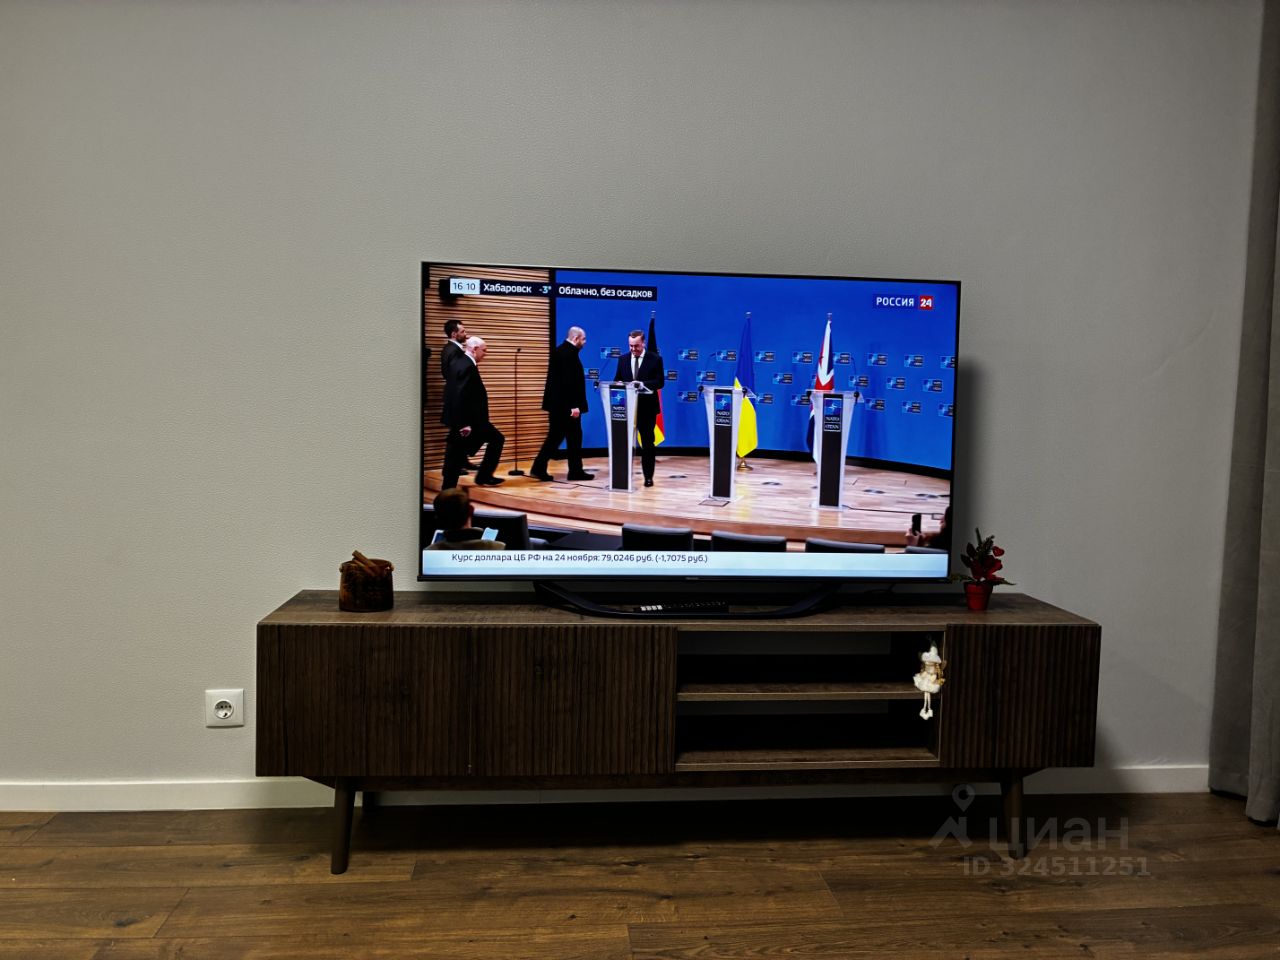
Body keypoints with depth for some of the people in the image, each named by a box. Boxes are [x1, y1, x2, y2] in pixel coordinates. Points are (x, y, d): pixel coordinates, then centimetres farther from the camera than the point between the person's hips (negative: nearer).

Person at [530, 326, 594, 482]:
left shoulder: (559, 350, 15)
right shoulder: (570, 353, -16)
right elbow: (570, 381, -23)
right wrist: (574, 405, -23)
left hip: (557, 403, 10)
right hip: (567, 404, -10)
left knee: (555, 436, 10)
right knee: (574, 437, 0)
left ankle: (538, 468, 7)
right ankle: (576, 471, 6)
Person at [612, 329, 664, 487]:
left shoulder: (655, 359, -3)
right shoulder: (623, 359, 9)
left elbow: (659, 382, -9)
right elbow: (617, 379, 11)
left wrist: (642, 383, -24)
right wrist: (619, 384, -13)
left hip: (647, 407, -3)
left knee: (647, 442, 4)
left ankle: (648, 476, 11)